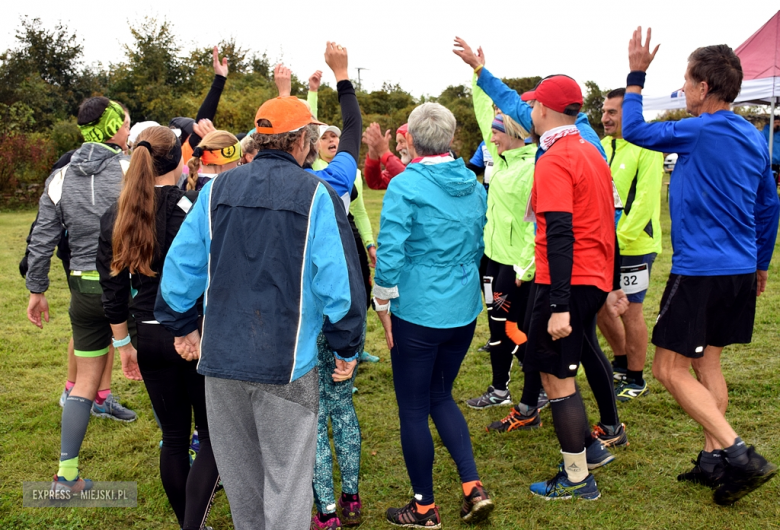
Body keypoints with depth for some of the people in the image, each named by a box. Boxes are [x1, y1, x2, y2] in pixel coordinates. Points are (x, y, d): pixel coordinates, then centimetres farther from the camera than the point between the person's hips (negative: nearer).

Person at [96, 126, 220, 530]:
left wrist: (124, 346, 17)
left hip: (151, 337, 5)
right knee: (212, 434, 9)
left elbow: (113, 293, 7)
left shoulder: (114, 218, 3)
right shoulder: (194, 206, -13)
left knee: (173, 437, 17)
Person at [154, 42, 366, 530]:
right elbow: (338, 279, -10)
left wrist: (183, 326, 19)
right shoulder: (315, 194, -8)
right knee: (286, 482, 7)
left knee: (239, 475, 21)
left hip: (222, 357, 4)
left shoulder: (218, 189, 3)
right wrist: (348, 348, 1)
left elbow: (182, 264, 5)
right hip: (287, 362, -4)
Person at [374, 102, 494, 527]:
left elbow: (390, 254, -18)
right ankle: (472, 487, 17)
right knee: (440, 396, 23)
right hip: (465, 310, 7)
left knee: (413, 409, 8)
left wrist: (384, 307, -6)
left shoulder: (405, 186, -15)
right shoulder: (473, 185, 5)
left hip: (417, 313, -6)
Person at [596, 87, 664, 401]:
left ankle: (636, 381, 20)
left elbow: (645, 202, -19)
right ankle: (622, 364, 36)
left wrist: (620, 239, -20)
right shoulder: (604, 146, 9)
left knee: (630, 313, 3)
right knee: (600, 308, 15)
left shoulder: (646, 149, -13)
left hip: (633, 247, -7)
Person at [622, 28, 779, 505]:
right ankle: (714, 458, 21)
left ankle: (740, 454, -7)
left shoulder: (701, 131, -14)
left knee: (670, 369, -2)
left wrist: (636, 75, 5)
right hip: (741, 270, 9)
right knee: (706, 360, 17)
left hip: (699, 270, -9)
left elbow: (635, 130, -6)